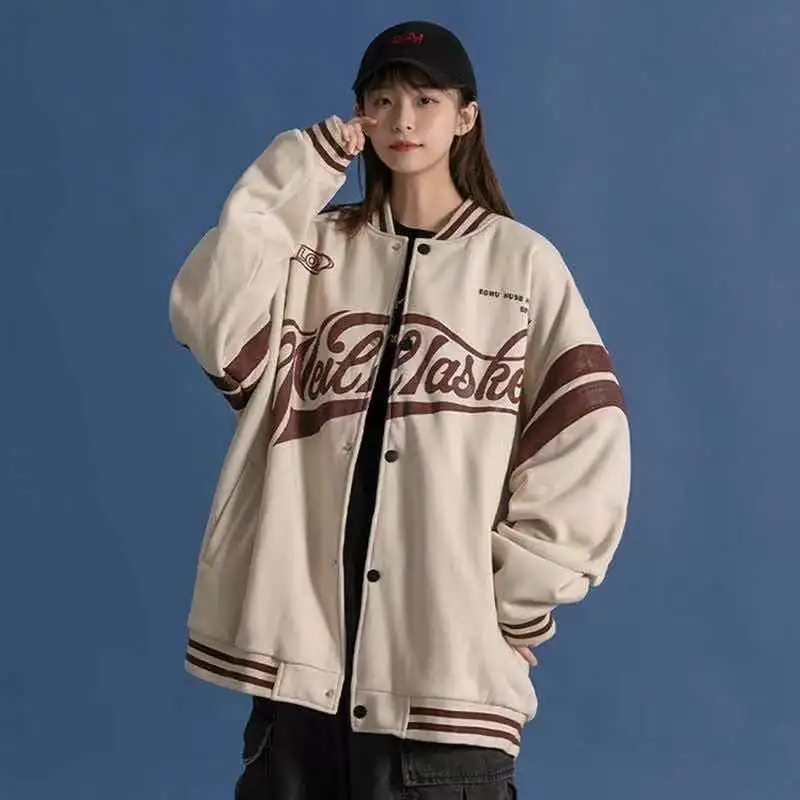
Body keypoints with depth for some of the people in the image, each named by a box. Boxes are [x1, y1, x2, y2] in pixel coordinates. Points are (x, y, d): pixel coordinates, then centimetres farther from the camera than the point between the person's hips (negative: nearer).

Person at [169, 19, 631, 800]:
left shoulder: (521, 260, 4)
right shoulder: (315, 249, 9)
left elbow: (586, 447, 0)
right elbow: (213, 330, -10)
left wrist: (519, 598, -4)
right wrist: (291, 180, -8)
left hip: (451, 658, -2)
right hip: (302, 646, 2)